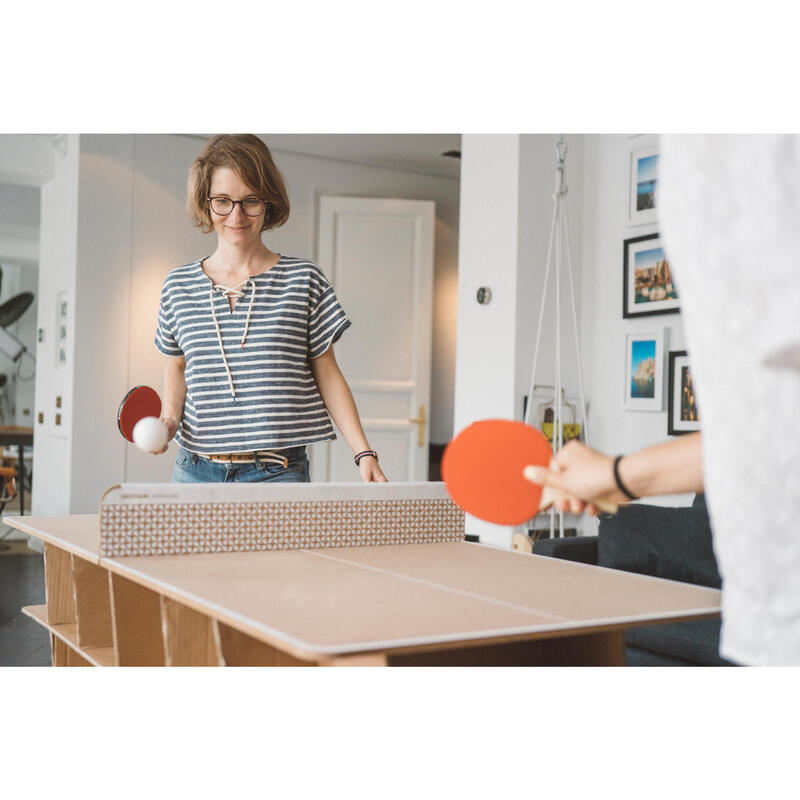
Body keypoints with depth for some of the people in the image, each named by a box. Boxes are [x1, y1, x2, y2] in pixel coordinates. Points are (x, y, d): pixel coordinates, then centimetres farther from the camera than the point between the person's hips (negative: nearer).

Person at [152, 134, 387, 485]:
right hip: (196, 470, 3)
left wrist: (364, 453, -5)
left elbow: (327, 374, 3)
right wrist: (169, 419, 1)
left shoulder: (304, 279, 0)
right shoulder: (178, 285, 6)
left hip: (279, 473, -2)